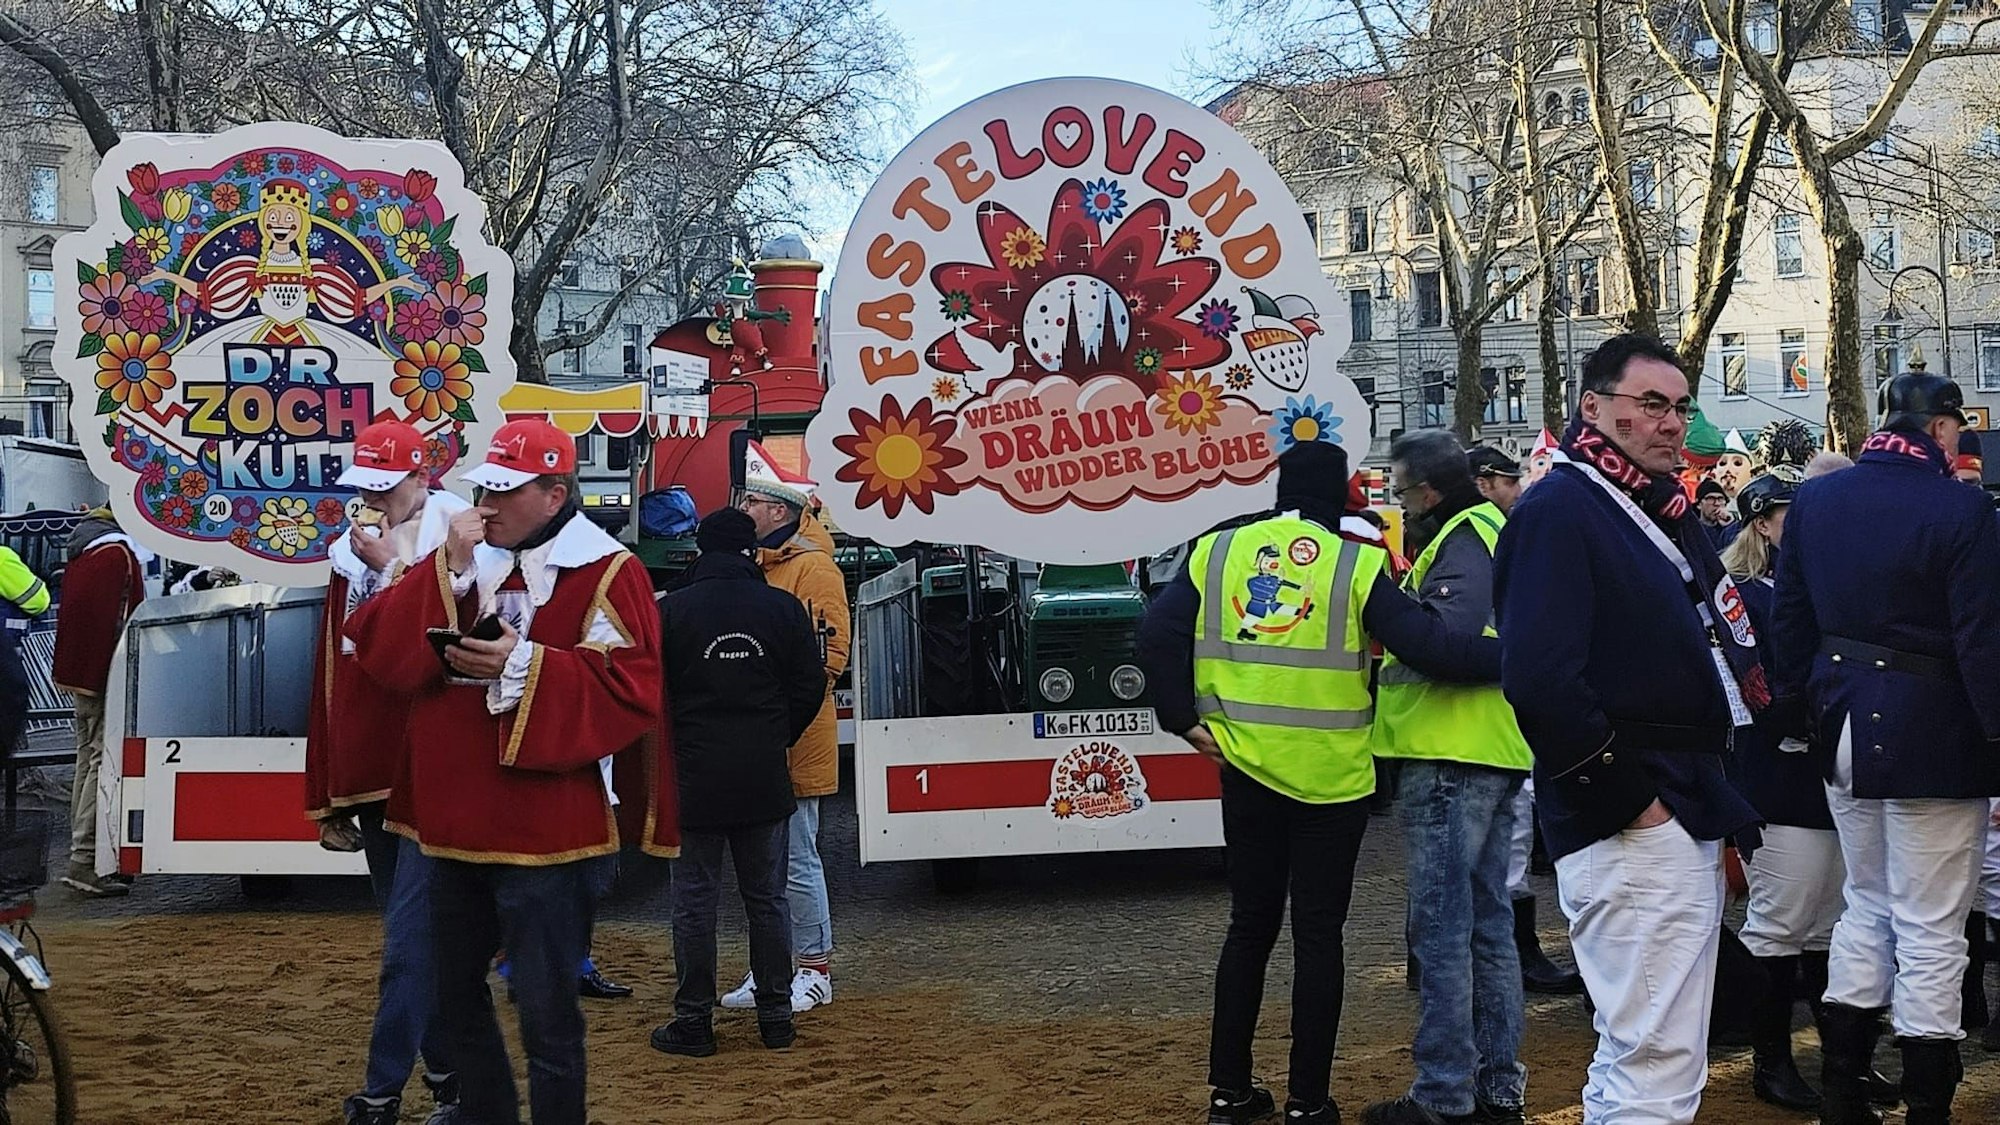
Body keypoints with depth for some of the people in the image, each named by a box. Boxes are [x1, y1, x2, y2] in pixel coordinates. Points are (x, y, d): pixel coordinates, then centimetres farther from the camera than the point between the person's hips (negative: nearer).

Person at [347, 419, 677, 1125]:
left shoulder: (606, 573, -8)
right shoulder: (461, 558, 11)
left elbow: (632, 690, -17)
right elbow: (378, 647, -1)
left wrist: (525, 665, -23)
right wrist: (450, 571, -12)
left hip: (547, 834, -7)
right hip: (455, 824, 7)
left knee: (546, 1014, 1)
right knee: (455, 997, 19)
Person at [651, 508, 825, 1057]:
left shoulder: (670, 609, -4)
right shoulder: (784, 608, 0)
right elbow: (810, 687, 3)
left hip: (694, 780, -2)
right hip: (766, 781, 2)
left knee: (694, 900, 4)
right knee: (768, 897, 11)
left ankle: (693, 1020, 7)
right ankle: (776, 1013, 15)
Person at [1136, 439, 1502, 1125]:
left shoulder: (1217, 551, 0)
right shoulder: (1355, 563, -10)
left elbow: (1157, 634, -6)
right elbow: (1427, 648, -16)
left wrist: (1184, 719, 1)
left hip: (1247, 773, 3)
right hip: (1333, 779, -3)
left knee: (1250, 927, 15)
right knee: (1318, 936, 7)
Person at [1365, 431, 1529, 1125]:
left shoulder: (1464, 538, -11)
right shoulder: (1491, 530, 20)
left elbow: (1444, 634, -26)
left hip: (1449, 756, -10)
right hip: (1494, 754, 11)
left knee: (1442, 927, -6)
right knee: (1489, 921, 14)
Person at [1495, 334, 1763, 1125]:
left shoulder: (1669, 511, 17)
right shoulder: (1557, 513, -13)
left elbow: (1723, 638, 23)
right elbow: (1540, 681, -25)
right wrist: (1629, 800, -19)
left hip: (1686, 820, 10)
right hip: (1630, 830, -10)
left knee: (1635, 1053, 20)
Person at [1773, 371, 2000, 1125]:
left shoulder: (1814, 499, 4)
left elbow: (1789, 620, 9)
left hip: (1844, 729, 6)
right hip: (1932, 737, -6)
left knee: (1866, 906, 19)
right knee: (1929, 931, 2)